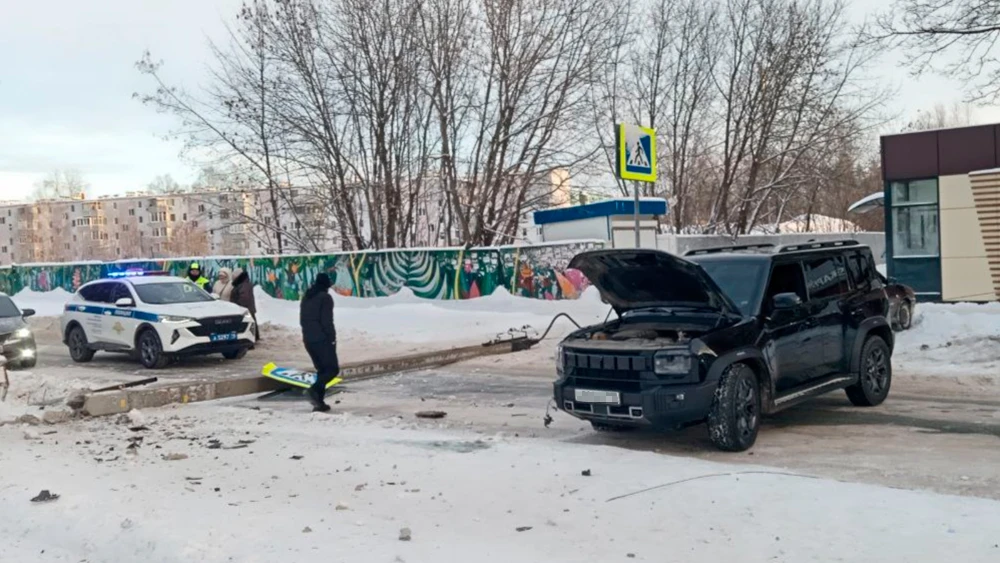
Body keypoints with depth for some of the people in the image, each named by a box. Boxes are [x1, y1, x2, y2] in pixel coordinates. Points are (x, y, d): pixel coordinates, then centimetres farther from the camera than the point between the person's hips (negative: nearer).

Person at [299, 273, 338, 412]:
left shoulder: (306, 297, 15)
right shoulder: (325, 297, -10)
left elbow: (302, 319, 19)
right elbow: (327, 321, -16)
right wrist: (332, 338, -10)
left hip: (308, 339, 8)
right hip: (322, 339, -8)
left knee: (322, 369, 14)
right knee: (333, 369, -3)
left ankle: (319, 402, 6)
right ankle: (315, 389, -27)